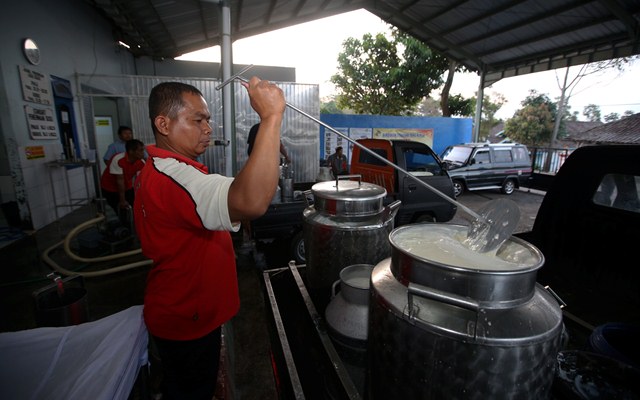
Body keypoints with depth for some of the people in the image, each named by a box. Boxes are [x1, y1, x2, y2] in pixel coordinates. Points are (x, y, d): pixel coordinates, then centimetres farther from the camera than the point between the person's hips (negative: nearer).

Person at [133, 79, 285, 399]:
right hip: (187, 323, -9)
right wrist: (271, 117, -45)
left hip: (175, 311, 9)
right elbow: (251, 202, -51)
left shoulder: (154, 169, 6)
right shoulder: (172, 177, -32)